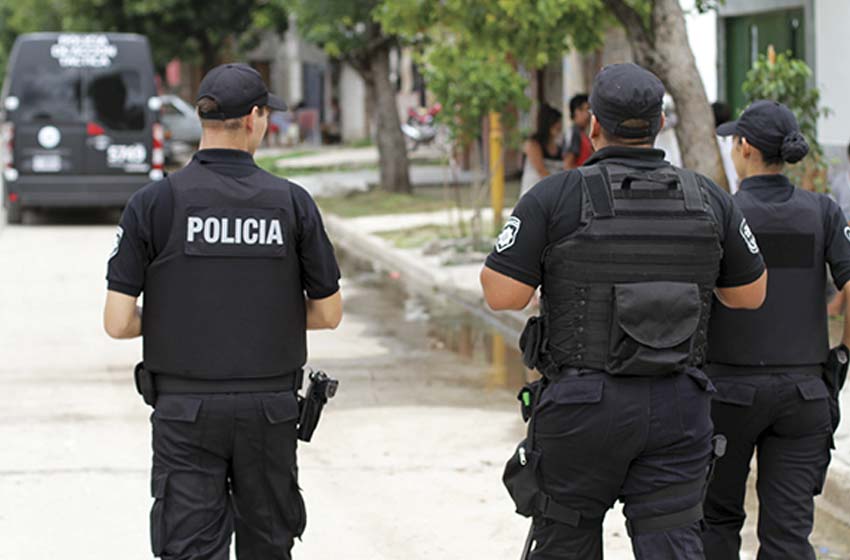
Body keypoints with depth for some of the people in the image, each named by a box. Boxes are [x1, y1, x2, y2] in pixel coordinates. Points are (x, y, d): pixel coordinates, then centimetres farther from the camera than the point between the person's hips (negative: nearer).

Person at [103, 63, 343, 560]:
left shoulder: (155, 203, -7)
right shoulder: (292, 202, -3)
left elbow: (118, 322, -8)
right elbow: (328, 313, 2)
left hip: (186, 408, -1)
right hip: (270, 407, 1)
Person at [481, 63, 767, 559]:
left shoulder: (556, 198, -9)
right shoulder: (710, 200, 2)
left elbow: (502, 294, -11)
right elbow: (751, 294, 12)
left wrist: (523, 241, 8)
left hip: (583, 407, -2)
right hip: (677, 408, 2)